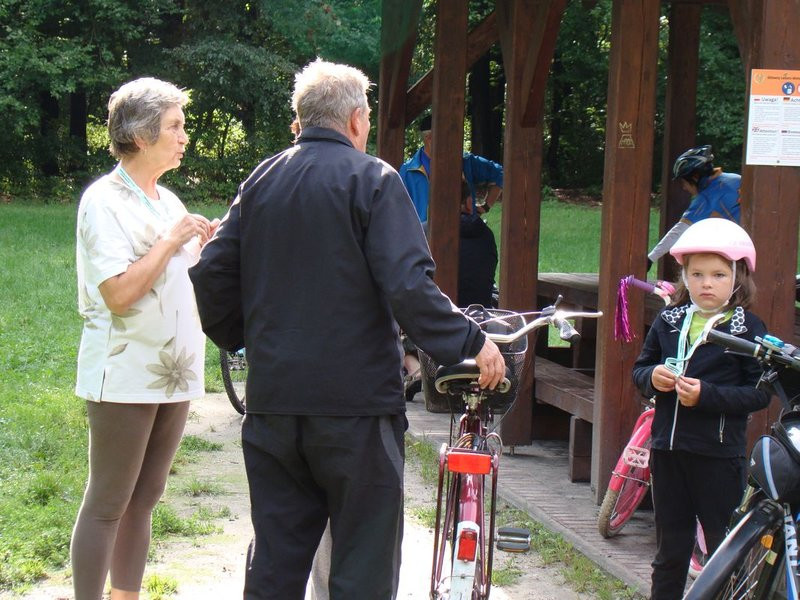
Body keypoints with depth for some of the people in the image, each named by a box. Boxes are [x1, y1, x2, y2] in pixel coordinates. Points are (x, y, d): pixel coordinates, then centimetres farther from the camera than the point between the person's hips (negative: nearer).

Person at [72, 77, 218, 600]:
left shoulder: (169, 202, 14)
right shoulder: (104, 200, -10)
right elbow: (119, 293, -20)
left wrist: (205, 246, 4)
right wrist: (173, 240, -15)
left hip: (174, 374, 8)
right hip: (125, 375, -8)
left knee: (144, 498, 13)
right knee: (107, 504, -4)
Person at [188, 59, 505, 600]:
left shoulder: (261, 181, 10)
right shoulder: (372, 178, -7)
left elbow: (212, 275, 9)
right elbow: (408, 285, -18)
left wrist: (240, 336, 24)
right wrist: (471, 341, -11)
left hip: (272, 403, 6)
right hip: (356, 403, -6)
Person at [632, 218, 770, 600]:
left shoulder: (747, 329, -7)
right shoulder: (668, 322, 7)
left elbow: (760, 393, -12)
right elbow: (640, 369, 15)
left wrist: (706, 395, -22)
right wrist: (653, 377, -8)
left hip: (718, 455, -5)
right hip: (668, 449, 5)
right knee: (671, 549, 15)